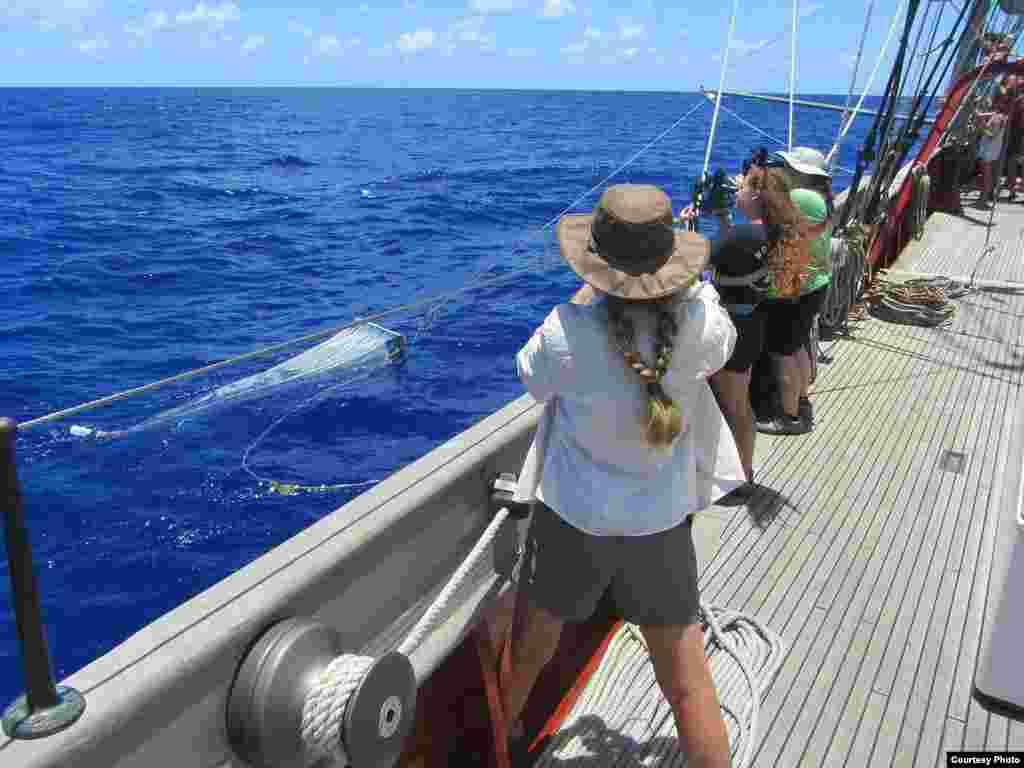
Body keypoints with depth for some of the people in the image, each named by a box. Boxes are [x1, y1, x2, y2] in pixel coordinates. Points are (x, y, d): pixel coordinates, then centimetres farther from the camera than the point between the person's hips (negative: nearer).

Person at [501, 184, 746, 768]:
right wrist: (683, 279, 18)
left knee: (528, 654, 25)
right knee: (688, 682, 16)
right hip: (661, 522, 1)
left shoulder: (571, 332, -25)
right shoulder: (698, 325, -18)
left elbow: (532, 376, -3)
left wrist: (587, 294, 4)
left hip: (574, 518, -1)